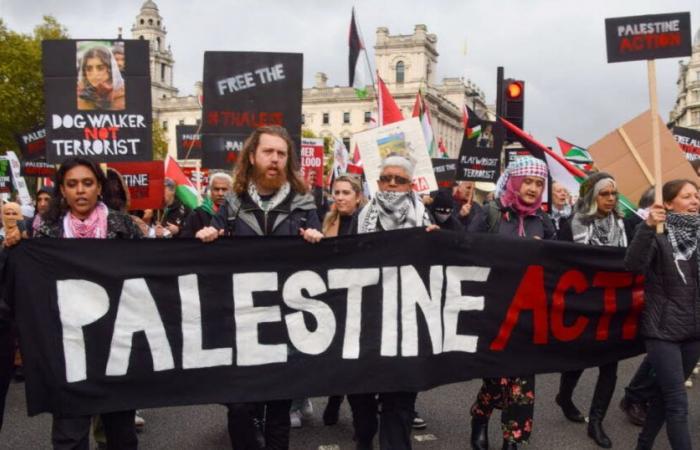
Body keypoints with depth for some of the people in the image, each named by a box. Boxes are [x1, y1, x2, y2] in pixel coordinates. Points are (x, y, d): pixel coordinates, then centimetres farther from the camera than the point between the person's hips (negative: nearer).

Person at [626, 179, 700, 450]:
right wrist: (648, 227, -35)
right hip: (663, 329, -5)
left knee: (665, 395, 14)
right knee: (678, 403, -5)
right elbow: (633, 265, -25)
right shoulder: (658, 235, -9)